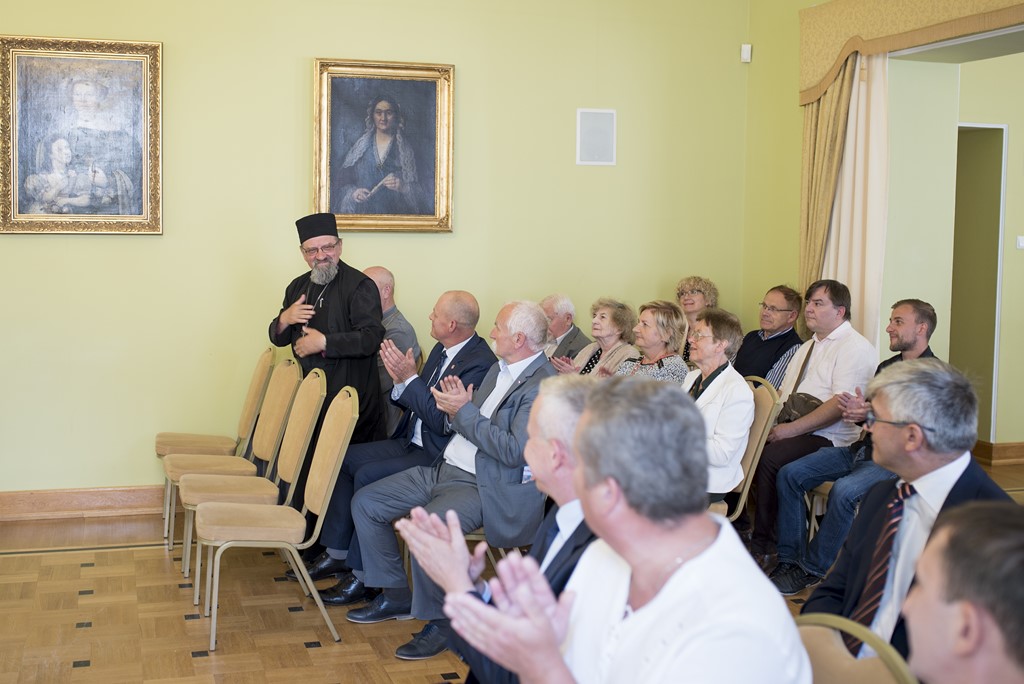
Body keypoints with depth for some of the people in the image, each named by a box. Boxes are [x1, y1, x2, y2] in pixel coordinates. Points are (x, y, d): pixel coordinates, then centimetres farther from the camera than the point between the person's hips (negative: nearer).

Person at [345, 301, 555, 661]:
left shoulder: (544, 385, -17)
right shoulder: (499, 370, 14)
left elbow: (515, 451, -24)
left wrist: (465, 412, -19)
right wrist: (459, 408, -5)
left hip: (486, 487, -10)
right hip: (446, 468, 10)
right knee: (365, 502, 6)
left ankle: (441, 620, -10)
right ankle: (396, 596, 17)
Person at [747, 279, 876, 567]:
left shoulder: (854, 347, -6)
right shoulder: (808, 347, 23)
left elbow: (840, 405, -17)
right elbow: (783, 392, 23)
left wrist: (792, 428, -20)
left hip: (828, 439, -8)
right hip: (788, 430, 8)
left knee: (768, 459, -30)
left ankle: (762, 547, -17)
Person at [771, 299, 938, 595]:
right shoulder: (886, 367, 18)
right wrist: (856, 410, -6)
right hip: (862, 448, 8)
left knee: (844, 491, -34)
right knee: (789, 475, -8)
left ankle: (813, 569, -16)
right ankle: (790, 559, -4)